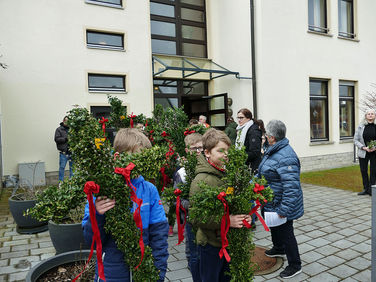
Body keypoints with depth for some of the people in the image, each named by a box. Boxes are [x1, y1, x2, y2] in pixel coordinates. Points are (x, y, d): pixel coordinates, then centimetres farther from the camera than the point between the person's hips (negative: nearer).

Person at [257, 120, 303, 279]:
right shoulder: (273, 150, 4)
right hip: (271, 203, 10)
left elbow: (291, 187, -34)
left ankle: (295, 265, 25)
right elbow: (263, 173, 19)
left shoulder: (286, 157, -31)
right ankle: (278, 248, 53)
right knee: (274, 226, 28)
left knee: (285, 233, 5)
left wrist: (284, 210, -32)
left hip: (281, 205, -10)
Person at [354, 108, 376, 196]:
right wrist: (364, 147, -13)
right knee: (363, 171, 6)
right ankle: (366, 189, 20)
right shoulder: (361, 126, 0)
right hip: (363, 153, 1)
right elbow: (355, 140, 1)